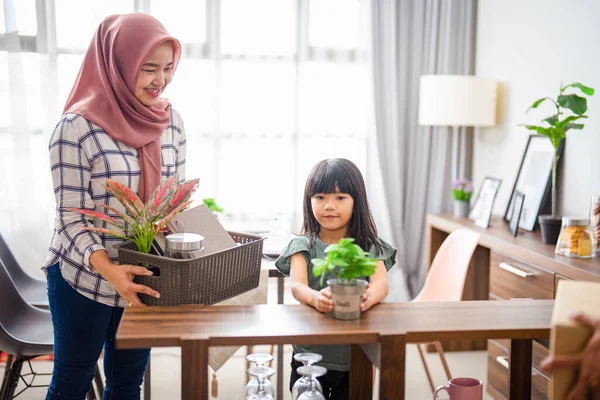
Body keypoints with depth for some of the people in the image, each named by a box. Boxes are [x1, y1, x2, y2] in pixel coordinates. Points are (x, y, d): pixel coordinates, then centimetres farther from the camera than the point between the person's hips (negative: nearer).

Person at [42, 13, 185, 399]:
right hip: (84, 279, -4)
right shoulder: (77, 128, -18)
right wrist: (109, 270, -31)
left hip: (145, 279, 5)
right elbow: (71, 218, -17)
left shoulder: (171, 120, -2)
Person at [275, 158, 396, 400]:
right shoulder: (303, 245, -3)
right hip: (310, 355, -1)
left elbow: (382, 283, -17)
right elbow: (296, 285, -19)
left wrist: (368, 297, -42)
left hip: (356, 356, 1)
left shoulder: (369, 246, -1)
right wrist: (316, 298, -43)